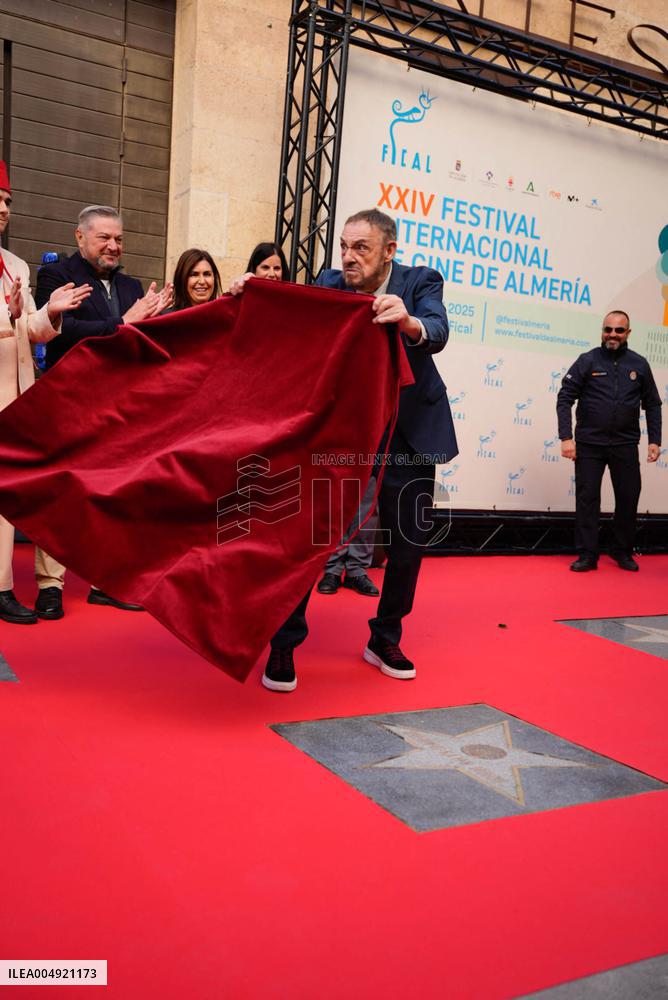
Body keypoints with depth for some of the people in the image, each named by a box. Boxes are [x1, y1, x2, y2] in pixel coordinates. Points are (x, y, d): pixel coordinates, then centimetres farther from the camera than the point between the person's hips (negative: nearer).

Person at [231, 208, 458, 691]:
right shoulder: (330, 284, -1)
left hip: (409, 433, 0)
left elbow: (437, 334, -25)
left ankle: (385, 641, 28)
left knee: (409, 542, 8)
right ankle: (284, 644, 6)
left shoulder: (420, 282, -7)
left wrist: (409, 322, -47)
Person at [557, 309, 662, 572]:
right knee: (587, 498, 1)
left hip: (625, 445, 2)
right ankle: (587, 555, 10)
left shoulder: (639, 365, 6)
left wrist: (654, 440, 3)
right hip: (589, 443, -2)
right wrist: (566, 437, -12)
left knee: (628, 498, 6)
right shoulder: (587, 361, -1)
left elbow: (652, 405, 11)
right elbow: (565, 398, -4)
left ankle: (623, 551, 24)